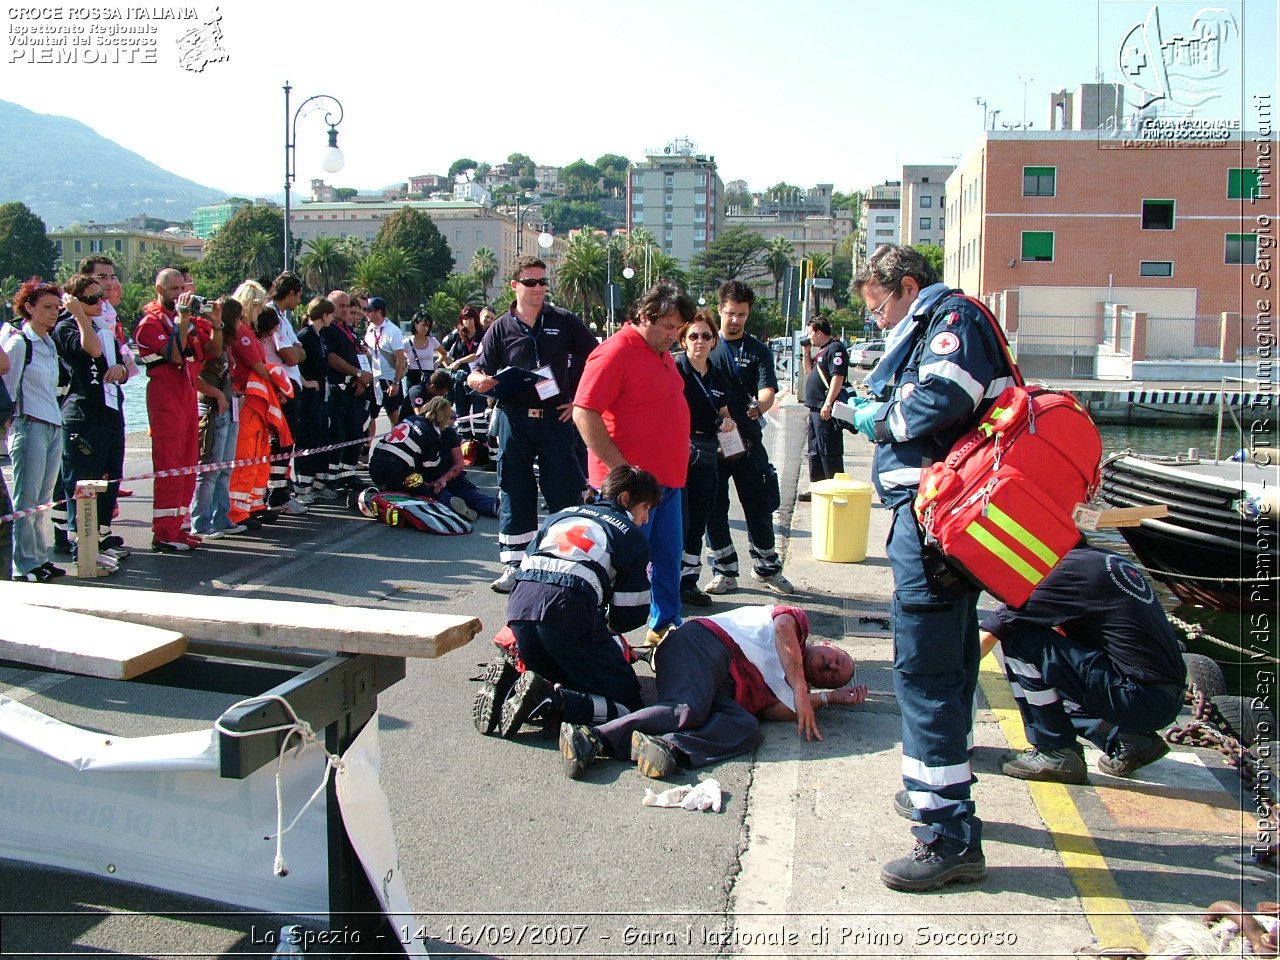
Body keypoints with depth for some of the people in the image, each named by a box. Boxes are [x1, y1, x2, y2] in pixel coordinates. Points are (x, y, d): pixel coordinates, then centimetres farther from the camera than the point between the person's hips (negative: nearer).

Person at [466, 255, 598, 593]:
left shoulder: (564, 322, 4)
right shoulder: (501, 328, 6)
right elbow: (476, 375, 6)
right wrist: (479, 381, -18)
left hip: (556, 418, -1)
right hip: (514, 420, 1)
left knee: (565, 492, 0)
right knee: (515, 493, 5)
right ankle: (514, 565, 12)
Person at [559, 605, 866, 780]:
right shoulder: (798, 620, 20)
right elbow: (783, 626, -7)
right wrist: (801, 691, -12)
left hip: (718, 690, 6)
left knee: (747, 728, -22)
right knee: (688, 712, -33)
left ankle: (671, 748, -44)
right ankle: (592, 737, -44)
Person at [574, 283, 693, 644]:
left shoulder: (662, 352, 13)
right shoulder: (615, 352, -15)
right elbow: (584, 414, -20)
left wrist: (673, 467, 18)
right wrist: (621, 468, -21)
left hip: (668, 478, 9)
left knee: (668, 557, 14)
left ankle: (664, 626, 27)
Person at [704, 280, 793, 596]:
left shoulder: (758, 351, 5)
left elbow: (768, 390, -8)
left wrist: (758, 408, -31)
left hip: (748, 440, 0)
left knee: (759, 507, 6)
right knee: (714, 510, 4)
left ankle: (767, 567, 22)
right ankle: (724, 572, 15)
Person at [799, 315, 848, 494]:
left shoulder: (835, 348, -13)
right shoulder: (822, 350, 18)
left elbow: (838, 377, -22)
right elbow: (809, 371, 29)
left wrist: (828, 404, -27)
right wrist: (806, 351, 15)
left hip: (826, 411, -11)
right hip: (816, 409, 11)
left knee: (829, 452, -8)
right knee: (815, 452, 16)